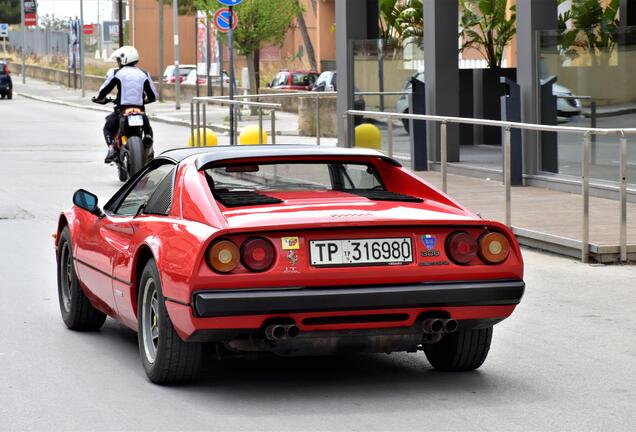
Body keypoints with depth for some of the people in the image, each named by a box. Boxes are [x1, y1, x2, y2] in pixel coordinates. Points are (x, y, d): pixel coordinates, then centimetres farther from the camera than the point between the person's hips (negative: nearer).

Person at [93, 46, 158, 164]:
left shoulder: (116, 73, -2)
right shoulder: (144, 74, 9)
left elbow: (104, 90, 2)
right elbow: (153, 96, 11)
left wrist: (99, 99, 24)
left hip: (122, 110, -3)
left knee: (108, 128, 20)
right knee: (147, 128, 29)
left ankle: (111, 148, -8)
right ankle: (148, 137, -6)